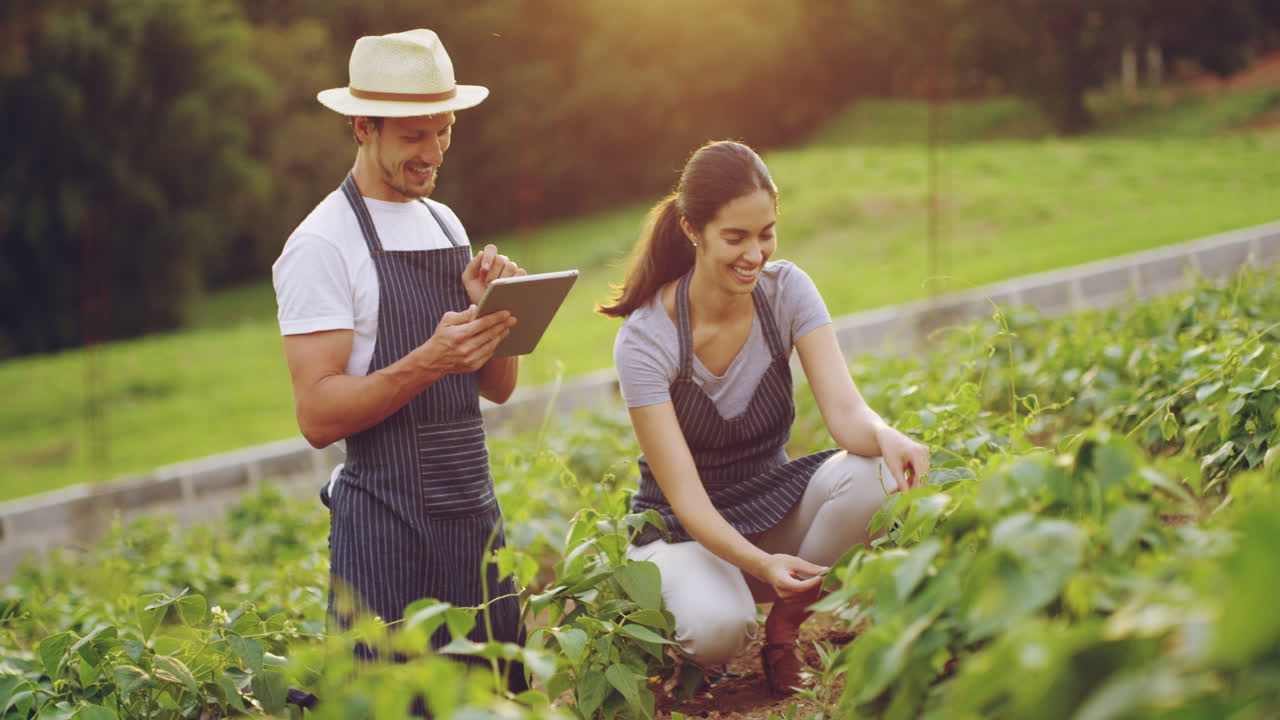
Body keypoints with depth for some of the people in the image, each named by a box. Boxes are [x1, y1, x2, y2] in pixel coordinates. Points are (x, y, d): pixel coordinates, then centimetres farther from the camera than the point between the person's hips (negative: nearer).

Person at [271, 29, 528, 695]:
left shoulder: (447, 226, 13)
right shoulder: (322, 245, -9)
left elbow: (496, 386, 13)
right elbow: (317, 415, -16)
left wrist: (490, 309, -5)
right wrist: (429, 361, -27)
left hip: (475, 515, 7)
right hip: (387, 527, -7)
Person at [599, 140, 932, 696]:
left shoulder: (786, 290, -10)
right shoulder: (644, 340, -21)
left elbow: (845, 411, -20)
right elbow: (686, 498, -26)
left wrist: (887, 437, -46)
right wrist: (762, 564, -44)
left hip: (777, 505, 4)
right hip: (683, 528, -4)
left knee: (875, 473, -29)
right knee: (718, 627, -38)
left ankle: (785, 628, -8)